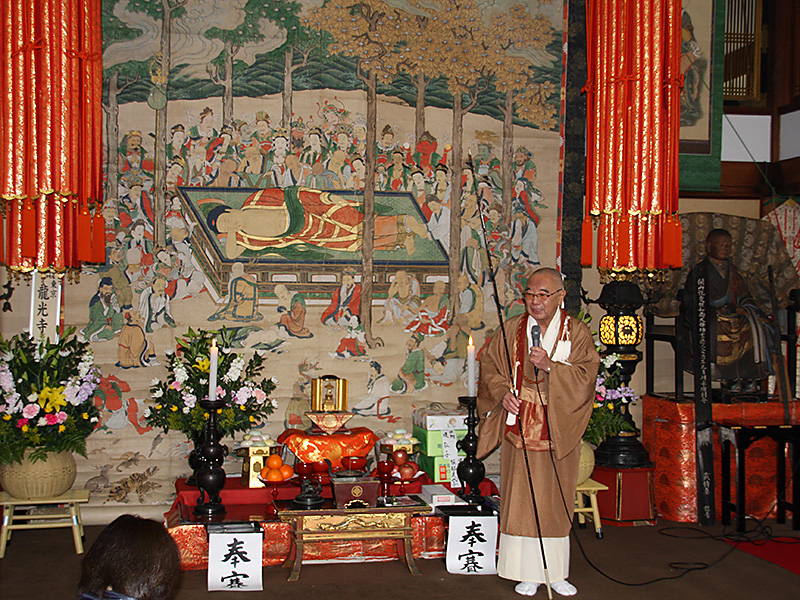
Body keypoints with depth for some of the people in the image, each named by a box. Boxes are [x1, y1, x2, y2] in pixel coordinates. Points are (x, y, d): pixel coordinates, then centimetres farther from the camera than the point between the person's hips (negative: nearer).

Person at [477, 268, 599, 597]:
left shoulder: (577, 332, -1)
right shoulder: (512, 329, 4)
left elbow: (585, 376, -9)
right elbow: (490, 364, 8)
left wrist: (550, 366, -23)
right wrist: (502, 393, -9)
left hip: (559, 430, -1)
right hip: (521, 426, 1)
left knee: (555, 501, 6)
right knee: (521, 498, 0)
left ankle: (556, 572, 18)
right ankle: (528, 573, 11)